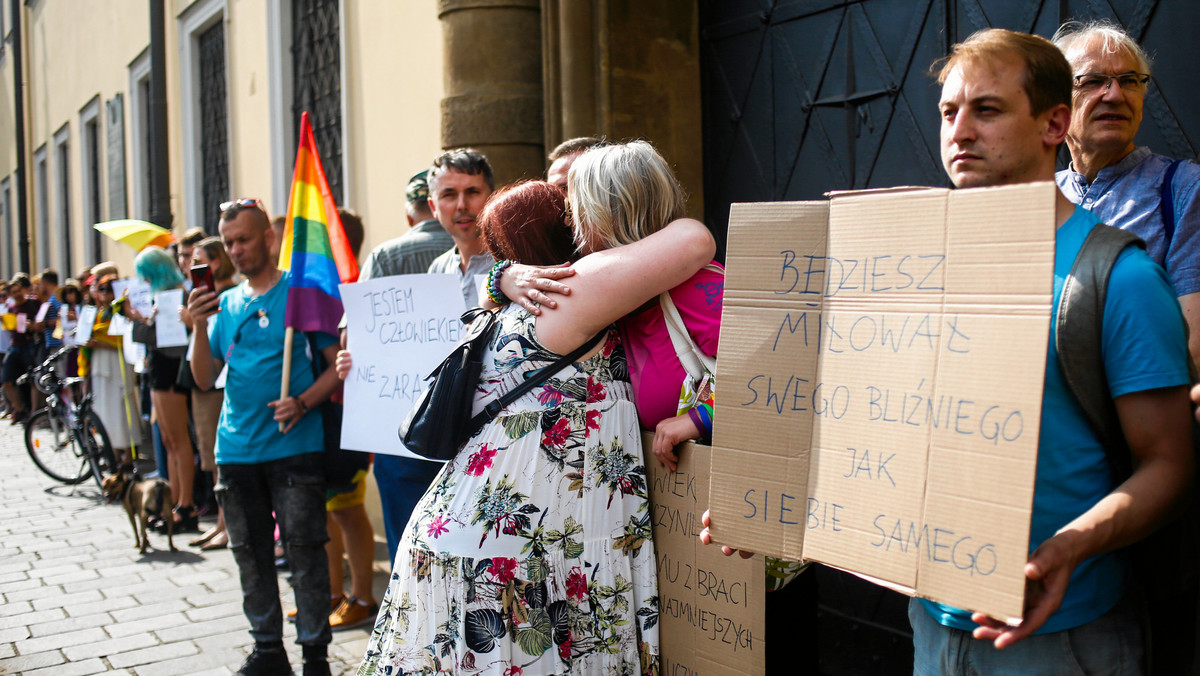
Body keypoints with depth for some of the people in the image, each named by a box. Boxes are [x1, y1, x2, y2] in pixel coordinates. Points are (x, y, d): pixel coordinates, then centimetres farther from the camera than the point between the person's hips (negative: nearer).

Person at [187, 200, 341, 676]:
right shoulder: (225, 303, 13)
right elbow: (205, 379, 9)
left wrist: (304, 402, -18)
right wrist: (200, 328, -6)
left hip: (294, 446, -5)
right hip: (236, 450, 5)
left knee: (304, 552, -2)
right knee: (250, 554, 11)